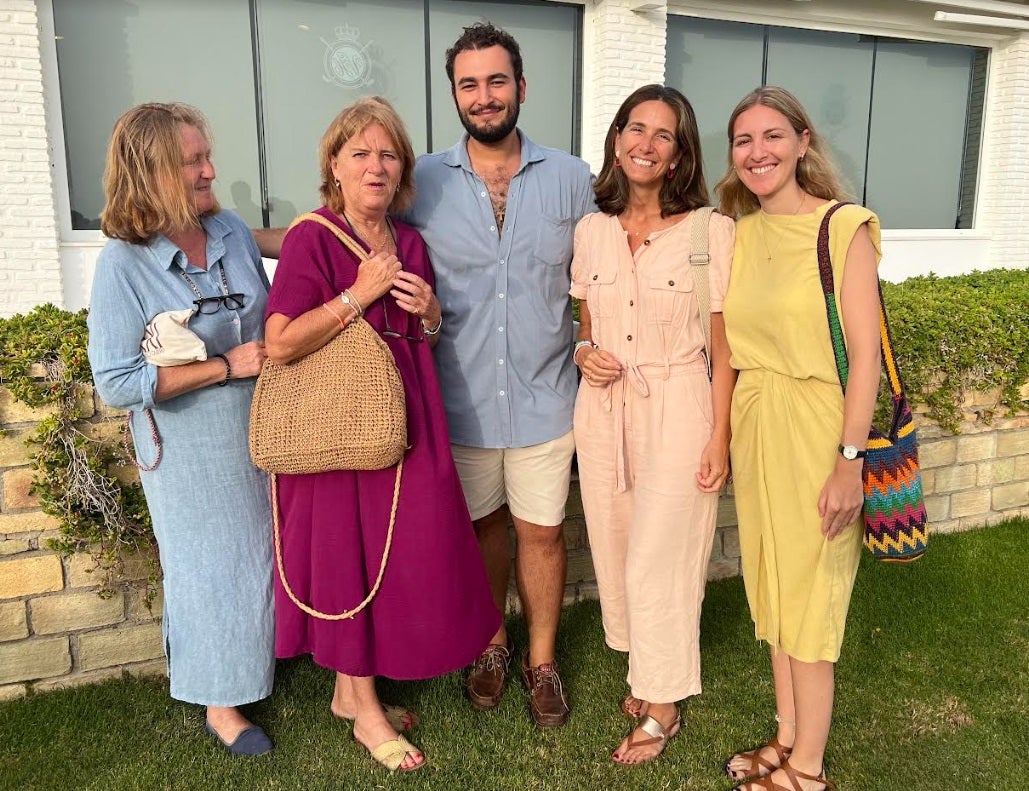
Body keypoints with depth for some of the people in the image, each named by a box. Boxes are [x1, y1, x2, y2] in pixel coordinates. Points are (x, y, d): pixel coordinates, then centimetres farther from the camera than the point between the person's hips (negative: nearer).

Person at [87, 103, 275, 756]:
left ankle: (263, 649, 42)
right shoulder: (123, 264, -17)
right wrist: (227, 366, -20)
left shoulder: (233, 232, -1)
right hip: (189, 447, -4)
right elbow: (117, 383, -19)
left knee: (265, 550, 15)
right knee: (213, 564, 10)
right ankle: (220, 702, 31)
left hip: (258, 427, 5)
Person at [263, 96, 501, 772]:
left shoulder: (411, 243, 9)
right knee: (347, 556, 5)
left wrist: (430, 313, -3)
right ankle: (365, 711, 24)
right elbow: (280, 343, -18)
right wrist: (359, 293, -19)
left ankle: (352, 687, 32)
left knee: (408, 553, 11)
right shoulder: (311, 238, -9)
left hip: (405, 423, 7)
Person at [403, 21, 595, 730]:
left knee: (543, 531, 10)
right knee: (482, 525, 17)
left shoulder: (571, 178, 0)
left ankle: (541, 658, 33)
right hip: (462, 398, 1)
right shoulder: (424, 181, -1)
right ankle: (492, 644, 40)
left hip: (544, 396, 0)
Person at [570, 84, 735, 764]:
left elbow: (724, 347, -6)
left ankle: (663, 703, 24)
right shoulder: (592, 231, 5)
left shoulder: (711, 230, -7)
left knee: (658, 562, 2)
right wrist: (585, 352, -6)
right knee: (616, 551, 13)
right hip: (603, 409, 5)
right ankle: (645, 669, 37)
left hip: (677, 409, -4)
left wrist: (719, 438, -8)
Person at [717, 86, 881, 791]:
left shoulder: (844, 228, -10)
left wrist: (849, 459, -18)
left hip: (816, 427, -6)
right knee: (773, 585, 15)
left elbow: (865, 351, -14)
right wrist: (725, 434, 5)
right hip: (753, 423, 6)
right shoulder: (738, 234, 8)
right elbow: (734, 343, 10)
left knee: (809, 593, 4)